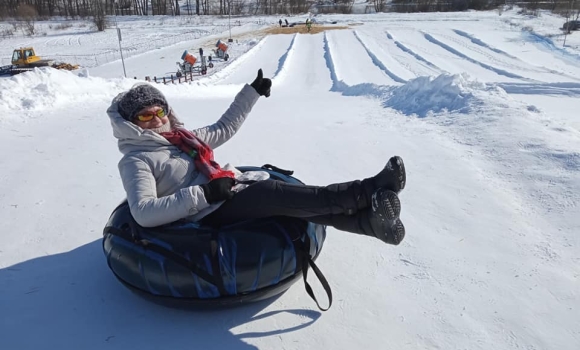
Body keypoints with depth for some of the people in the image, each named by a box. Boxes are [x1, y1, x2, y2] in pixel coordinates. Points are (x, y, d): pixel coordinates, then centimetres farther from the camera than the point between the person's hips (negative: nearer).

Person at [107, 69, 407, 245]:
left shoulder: (182, 137, 21)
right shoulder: (136, 160, 2)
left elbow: (225, 128, 29)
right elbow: (144, 213, -13)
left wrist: (252, 92, 25)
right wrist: (203, 194, -21)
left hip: (237, 192, 7)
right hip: (210, 214, -7)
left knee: (299, 201, -18)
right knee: (271, 191, -29)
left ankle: (370, 218, -33)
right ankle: (367, 192, -30)